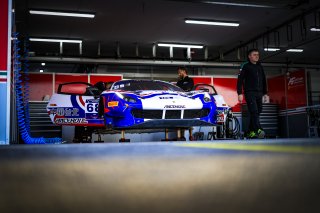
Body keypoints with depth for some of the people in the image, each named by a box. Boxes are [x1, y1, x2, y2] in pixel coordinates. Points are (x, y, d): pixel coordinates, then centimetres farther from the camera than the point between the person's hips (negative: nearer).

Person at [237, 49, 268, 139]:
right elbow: (240, 80, -5)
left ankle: (251, 132, 11)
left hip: (259, 93, 6)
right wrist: (240, 93, -13)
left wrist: (265, 93, 19)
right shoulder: (245, 66, 1)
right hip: (250, 93, -6)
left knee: (258, 112, 4)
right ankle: (258, 130, -29)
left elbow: (264, 81, 24)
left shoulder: (260, 67, 19)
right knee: (254, 111, -18)